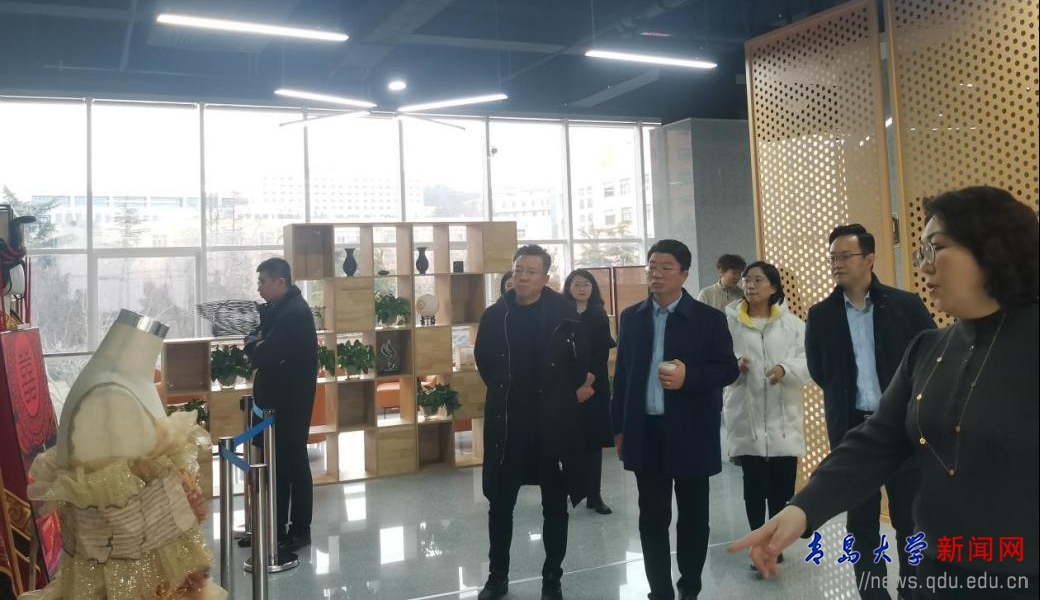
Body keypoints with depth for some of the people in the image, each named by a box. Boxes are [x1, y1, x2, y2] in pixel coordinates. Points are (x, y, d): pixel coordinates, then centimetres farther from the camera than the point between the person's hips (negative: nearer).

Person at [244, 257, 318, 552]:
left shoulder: (295, 312, -21)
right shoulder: (277, 308, 10)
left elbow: (265, 357, -24)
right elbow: (266, 342, 15)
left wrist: (251, 345, -6)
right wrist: (256, 343, -4)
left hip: (290, 401, -9)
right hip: (277, 398, 9)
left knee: (293, 462, 1)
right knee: (276, 462, 14)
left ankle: (300, 530, 13)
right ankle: (276, 527, 24)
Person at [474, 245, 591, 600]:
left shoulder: (564, 313, -9)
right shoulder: (494, 315, 0)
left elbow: (584, 359, -1)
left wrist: (571, 391, 7)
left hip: (553, 421, -2)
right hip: (506, 422, 2)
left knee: (554, 505, 10)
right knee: (500, 503, 11)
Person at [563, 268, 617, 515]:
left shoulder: (600, 316, 7)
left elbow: (603, 351, 1)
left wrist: (591, 375, -13)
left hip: (596, 384, 2)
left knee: (594, 439, 3)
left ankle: (594, 495, 9)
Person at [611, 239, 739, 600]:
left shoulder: (708, 318, -3)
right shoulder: (631, 317, 7)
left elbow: (729, 369, -3)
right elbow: (622, 374, 9)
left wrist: (689, 377, -21)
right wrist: (618, 428, 8)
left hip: (690, 433, -2)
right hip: (645, 432, 2)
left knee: (693, 516, 11)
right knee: (652, 518, 8)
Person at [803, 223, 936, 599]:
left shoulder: (906, 305, -3)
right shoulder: (821, 315, 3)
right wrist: (845, 400, 6)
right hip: (852, 430, 2)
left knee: (910, 519, 8)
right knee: (861, 523, 9)